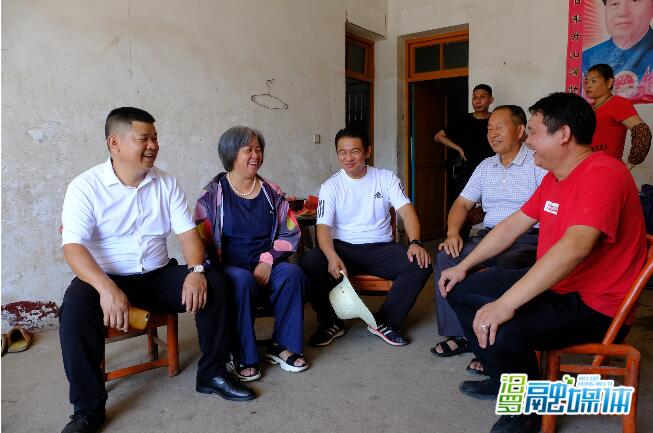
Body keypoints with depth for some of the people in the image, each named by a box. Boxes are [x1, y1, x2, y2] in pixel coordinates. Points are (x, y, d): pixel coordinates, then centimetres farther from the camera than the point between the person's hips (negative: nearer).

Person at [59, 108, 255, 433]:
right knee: (76, 306, -32)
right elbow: (72, 246, -19)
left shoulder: (165, 183, 3)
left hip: (159, 276, 3)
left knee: (213, 283, -18)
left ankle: (212, 373, 0)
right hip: (106, 278, -3)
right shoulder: (85, 186, -9)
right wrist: (107, 288, -37)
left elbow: (187, 232, 0)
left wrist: (196, 270, -21)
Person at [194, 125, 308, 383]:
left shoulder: (271, 192, 10)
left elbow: (291, 233, 7)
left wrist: (268, 260, -9)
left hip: (267, 267, 3)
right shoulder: (213, 193, 3)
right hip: (230, 268, -2)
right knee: (241, 280, -35)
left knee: (292, 273, -28)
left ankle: (283, 346, -11)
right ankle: (244, 358, -19)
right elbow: (200, 238, -1)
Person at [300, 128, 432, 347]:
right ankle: (332, 323, -4)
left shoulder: (386, 178, 5)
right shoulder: (331, 186, 1)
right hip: (343, 248, -1)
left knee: (421, 263, -25)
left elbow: (406, 211, -6)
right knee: (309, 263, -29)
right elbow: (323, 226, -10)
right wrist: (332, 257, -31)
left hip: (380, 247, 1)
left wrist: (415, 243, -26)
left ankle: (384, 321, -7)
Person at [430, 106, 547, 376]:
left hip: (527, 238, -5)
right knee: (445, 257, -18)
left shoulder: (539, 163, -2)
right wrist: (453, 232, -2)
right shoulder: (486, 166, 19)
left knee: (504, 268, -37)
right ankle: (459, 334, -9)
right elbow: (463, 203, 17)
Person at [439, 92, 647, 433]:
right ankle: (503, 378, 21)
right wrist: (463, 267, 12)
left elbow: (574, 248, -37)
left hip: (593, 305, -10)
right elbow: (513, 225, 14)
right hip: (551, 284, 10)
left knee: (501, 329, -34)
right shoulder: (554, 177, 9)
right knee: (459, 289, 9)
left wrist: (505, 304, -41)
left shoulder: (602, 174, -23)